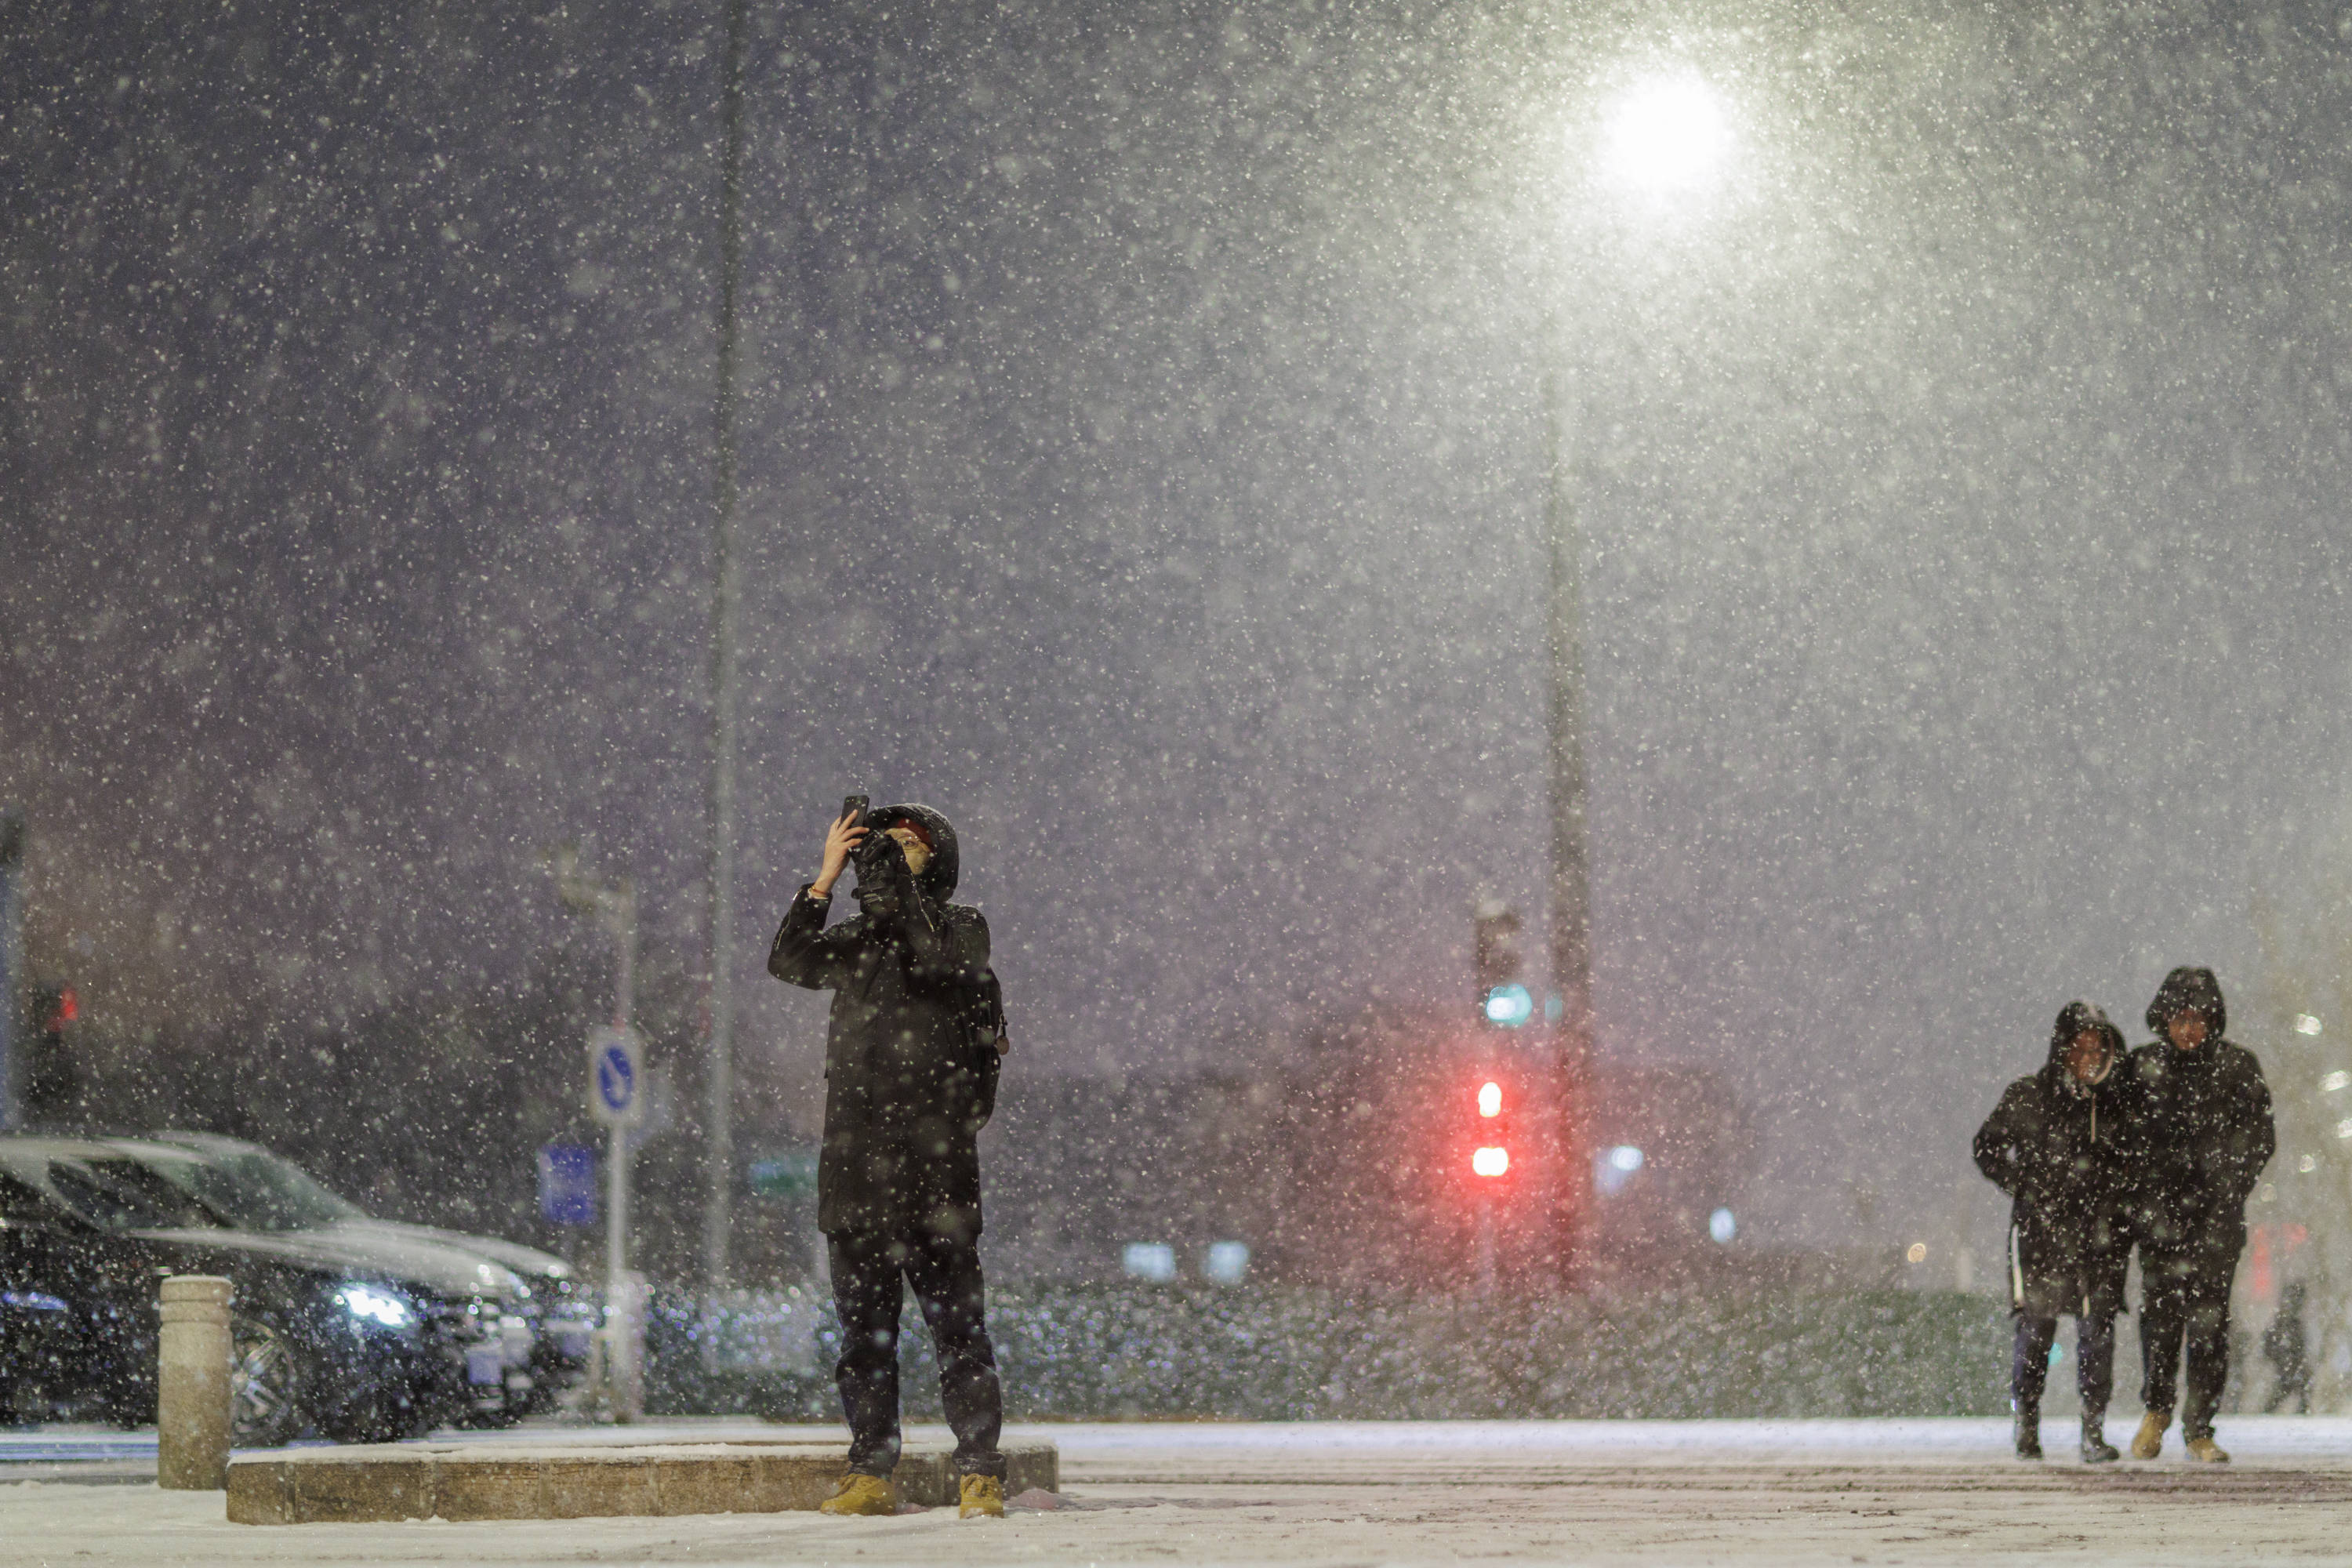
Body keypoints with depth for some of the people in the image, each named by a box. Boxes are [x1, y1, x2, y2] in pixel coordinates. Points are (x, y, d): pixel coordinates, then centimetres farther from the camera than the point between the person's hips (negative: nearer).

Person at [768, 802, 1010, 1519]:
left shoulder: (964, 928, 6)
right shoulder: (855, 938, 18)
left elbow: (930, 956, -16)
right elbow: (789, 961, 1)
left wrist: (889, 871, -14)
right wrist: (827, 877, -5)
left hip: (936, 1160, -4)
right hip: (857, 1159, 4)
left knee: (958, 1322, -7)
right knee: (864, 1327, 6)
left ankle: (979, 1474, -3)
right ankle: (871, 1473, 11)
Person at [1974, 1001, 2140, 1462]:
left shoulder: (2121, 1100, 9)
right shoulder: (2026, 1096, 2)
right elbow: (1988, 1148, 9)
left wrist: (2123, 1200, 7)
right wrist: (2026, 1188, 0)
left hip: (2101, 1229, 2)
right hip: (2041, 1228, -2)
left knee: (2098, 1328, -4)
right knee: (2037, 1324, -5)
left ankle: (2094, 1432, 1)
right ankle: (2027, 1427, 7)